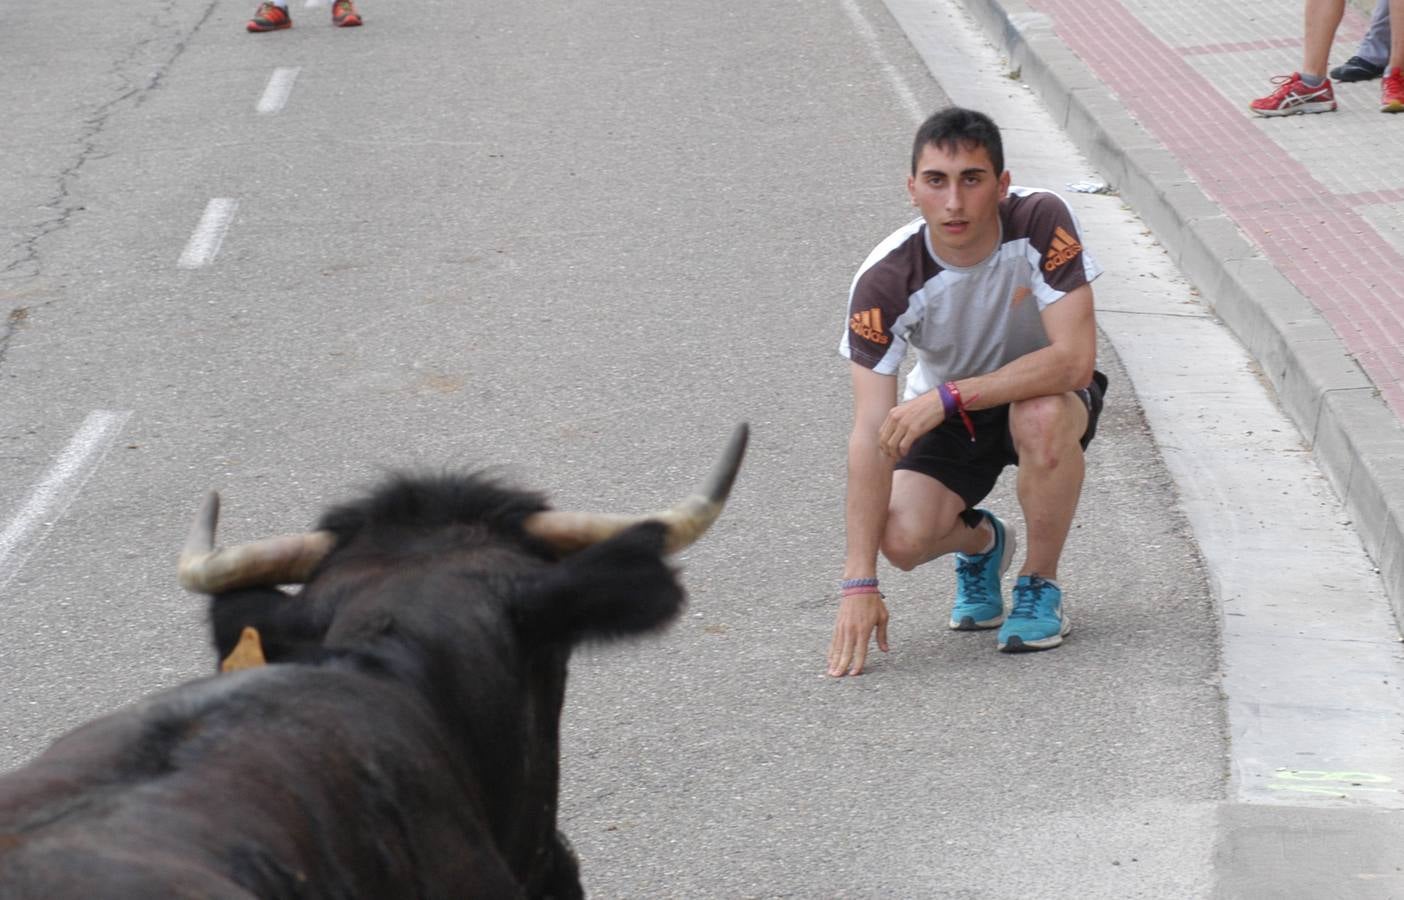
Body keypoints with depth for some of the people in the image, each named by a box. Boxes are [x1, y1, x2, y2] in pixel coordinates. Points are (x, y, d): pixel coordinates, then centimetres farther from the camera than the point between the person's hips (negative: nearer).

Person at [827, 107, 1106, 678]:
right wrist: (860, 583, -34)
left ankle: (1041, 586, -11)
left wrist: (945, 397, -39)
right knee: (902, 539, -24)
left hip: (1049, 390, -1)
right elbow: (871, 432, -29)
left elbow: (1075, 357, -33)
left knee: (1041, 419, -37)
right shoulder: (885, 280, -26)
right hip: (946, 414, 1)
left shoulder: (1040, 223, -27)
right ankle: (979, 543, 15)